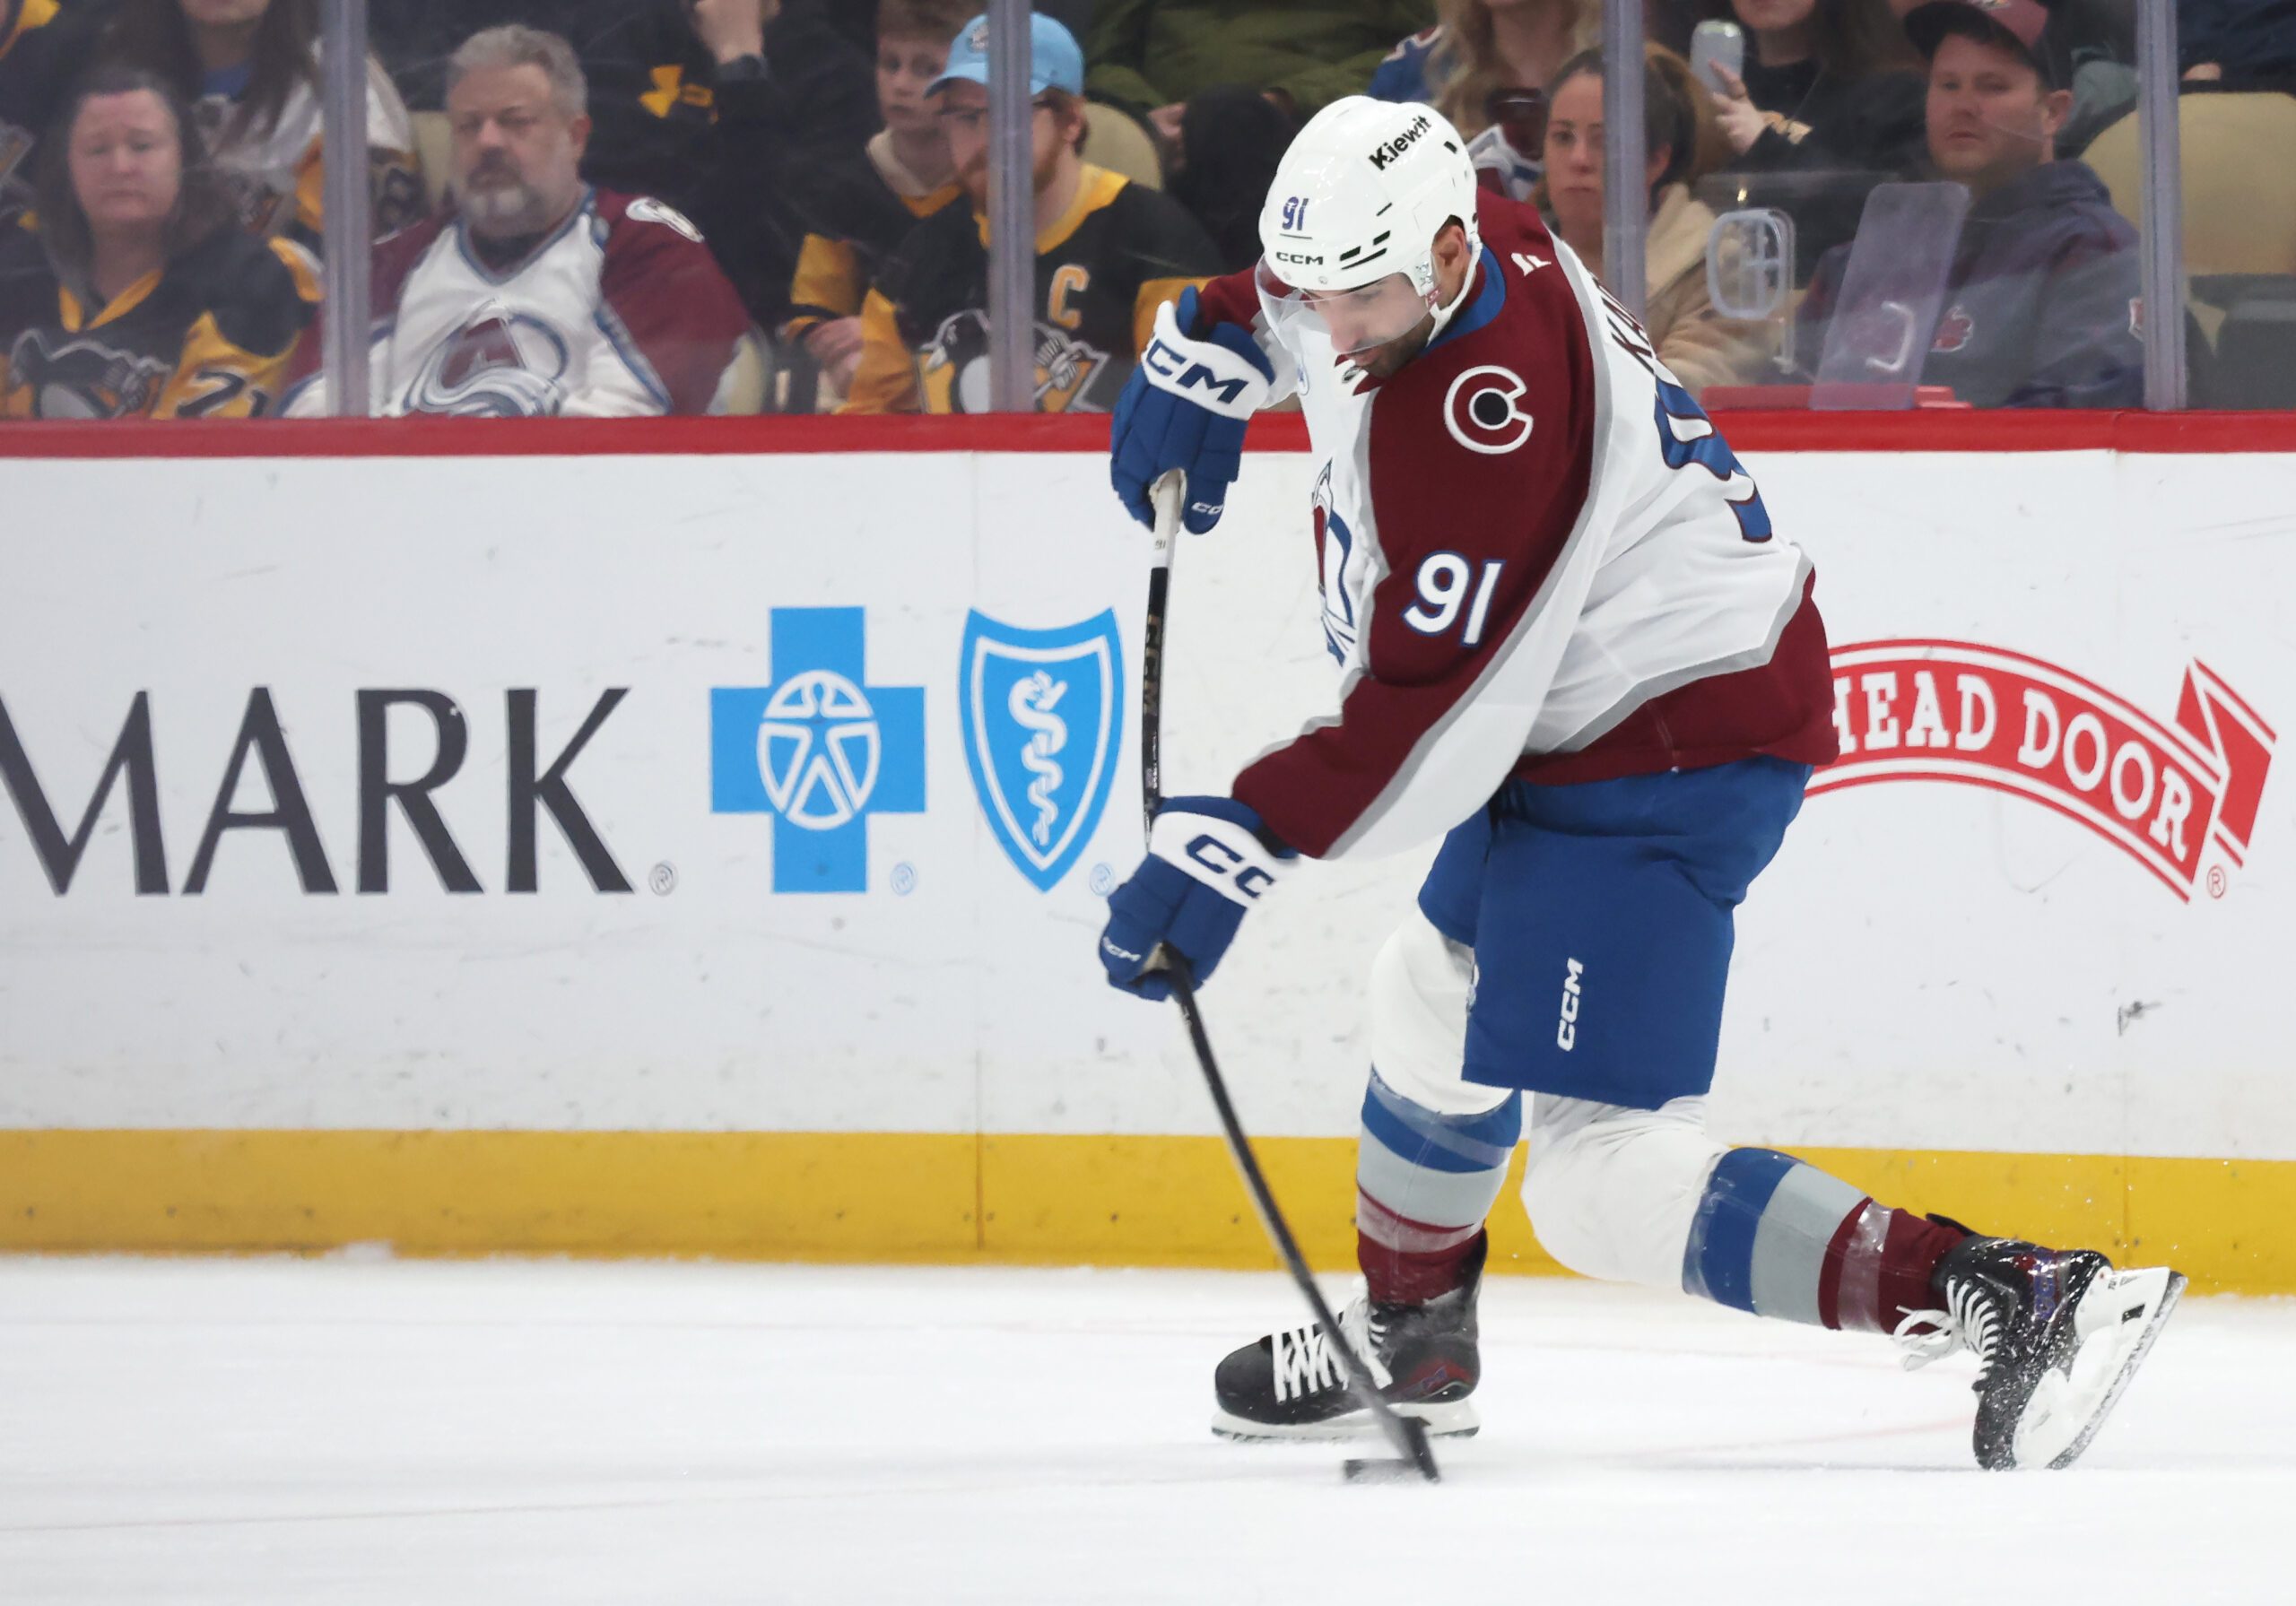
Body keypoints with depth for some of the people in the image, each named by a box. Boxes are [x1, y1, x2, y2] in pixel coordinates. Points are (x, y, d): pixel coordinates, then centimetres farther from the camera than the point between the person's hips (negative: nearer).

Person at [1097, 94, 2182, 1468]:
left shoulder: (1483, 422, -30)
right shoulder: (1421, 249, -2)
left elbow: (1425, 714, -29)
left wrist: (1241, 846, -28)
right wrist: (1210, 352, 16)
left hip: (1668, 761, -11)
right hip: (1581, 722, 11)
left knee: (1605, 1180, -17)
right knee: (1435, 1005, 30)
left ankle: (2014, 1304, -24)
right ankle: (1411, 1345, 52)